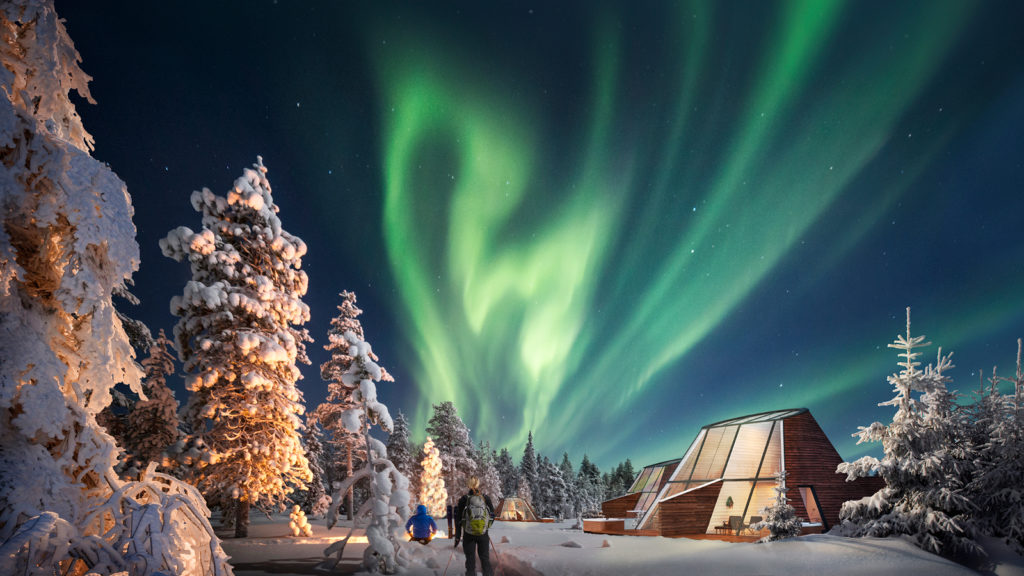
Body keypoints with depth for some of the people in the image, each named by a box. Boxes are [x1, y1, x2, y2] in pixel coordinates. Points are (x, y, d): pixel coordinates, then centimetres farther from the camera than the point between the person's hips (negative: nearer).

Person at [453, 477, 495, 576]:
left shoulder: (463, 500, -10)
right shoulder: (486, 498, -7)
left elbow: (458, 519, -6)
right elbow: (492, 515, 2)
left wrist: (457, 536, 3)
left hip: (468, 534, -1)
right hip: (483, 534, 1)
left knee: (470, 560, 9)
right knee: (485, 558, 15)